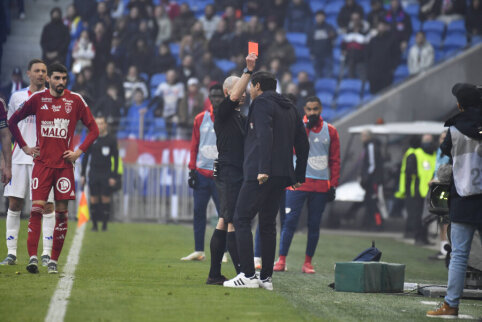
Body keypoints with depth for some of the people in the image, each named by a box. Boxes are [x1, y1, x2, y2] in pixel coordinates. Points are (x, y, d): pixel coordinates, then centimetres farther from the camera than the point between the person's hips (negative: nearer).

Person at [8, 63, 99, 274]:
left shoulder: (75, 101, 3)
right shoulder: (37, 99, 2)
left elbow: (93, 129, 10)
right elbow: (12, 121, 12)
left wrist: (79, 152, 0)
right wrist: (24, 147, 7)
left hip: (64, 164, 1)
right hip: (42, 162, -1)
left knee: (61, 212, 0)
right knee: (37, 208, -11)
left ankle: (54, 260, 7)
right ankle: (33, 257, -15)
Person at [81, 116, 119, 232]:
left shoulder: (111, 140, -1)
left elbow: (116, 158, -1)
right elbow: (85, 157, 11)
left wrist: (114, 177, -8)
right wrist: (83, 175, 7)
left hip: (106, 174, -2)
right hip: (93, 174, 2)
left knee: (105, 199, -3)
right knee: (94, 199, 0)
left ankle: (104, 224, 4)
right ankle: (94, 224, 7)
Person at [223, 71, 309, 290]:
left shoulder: (261, 103, -4)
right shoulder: (290, 108, 21)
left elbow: (265, 136, -19)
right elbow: (302, 145, 20)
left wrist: (263, 169, -25)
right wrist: (299, 176, 21)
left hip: (260, 175, -8)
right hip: (281, 175, 8)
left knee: (241, 219, -5)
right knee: (267, 224, 12)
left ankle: (248, 275, -12)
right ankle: (266, 278, 9)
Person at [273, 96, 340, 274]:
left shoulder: (330, 131, 8)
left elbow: (335, 160, 9)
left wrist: (333, 185, 3)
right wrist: (306, 126, -16)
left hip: (321, 185, 2)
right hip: (299, 182, -2)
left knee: (314, 224, 5)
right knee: (290, 221, -7)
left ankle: (308, 262, 10)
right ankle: (281, 260, -5)